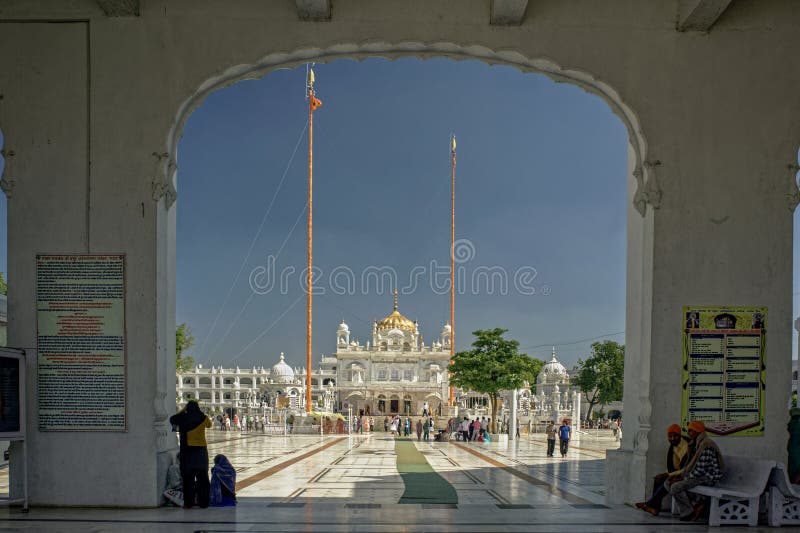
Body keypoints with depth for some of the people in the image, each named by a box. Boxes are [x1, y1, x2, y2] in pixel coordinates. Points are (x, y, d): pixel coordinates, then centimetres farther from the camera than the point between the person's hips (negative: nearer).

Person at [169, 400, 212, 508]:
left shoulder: (183, 418, -5)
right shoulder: (203, 418, -2)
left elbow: (172, 419, 14)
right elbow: (209, 424, 20)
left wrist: (183, 410, 18)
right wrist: (199, 412, 24)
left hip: (187, 451, -1)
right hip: (201, 450, 1)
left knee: (188, 478, 5)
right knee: (202, 477, 7)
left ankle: (188, 502, 3)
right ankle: (204, 502, 8)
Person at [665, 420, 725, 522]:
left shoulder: (706, 445, -19)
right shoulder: (697, 444, 14)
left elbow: (701, 469, -23)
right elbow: (691, 465, 19)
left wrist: (684, 478, -16)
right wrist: (681, 475, 3)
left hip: (707, 478, -11)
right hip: (698, 475, 11)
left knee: (675, 487, -26)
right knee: (667, 483, 2)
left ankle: (689, 512, -7)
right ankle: (685, 510, -3)